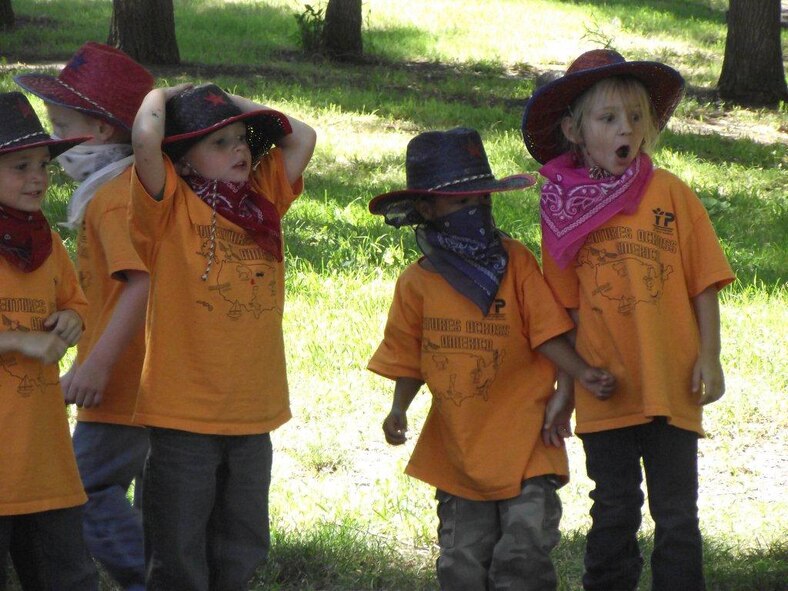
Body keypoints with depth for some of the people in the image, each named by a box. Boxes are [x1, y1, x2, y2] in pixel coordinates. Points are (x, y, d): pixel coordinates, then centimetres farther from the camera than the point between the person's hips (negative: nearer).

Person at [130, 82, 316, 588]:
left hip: (251, 414, 5)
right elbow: (146, 137, -23)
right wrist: (161, 96, -2)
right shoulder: (172, 208, -8)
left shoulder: (262, 199, 10)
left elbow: (303, 137, 11)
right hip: (184, 414, -5)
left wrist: (232, 102, 9)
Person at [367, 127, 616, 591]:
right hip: (458, 447, 3)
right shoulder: (417, 283, 3)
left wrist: (581, 373, -20)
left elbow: (547, 331, -6)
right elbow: (408, 360, 10)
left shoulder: (515, 261, -3)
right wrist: (399, 410, -4)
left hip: (523, 445, -3)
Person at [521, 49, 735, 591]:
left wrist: (709, 357, -5)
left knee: (677, 515, 4)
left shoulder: (671, 195, -2)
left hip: (672, 384, -1)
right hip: (605, 392, 1)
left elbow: (703, 282, 1)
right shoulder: (564, 209, 2)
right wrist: (565, 384, 2)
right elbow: (564, 307, 6)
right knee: (614, 515, 10)